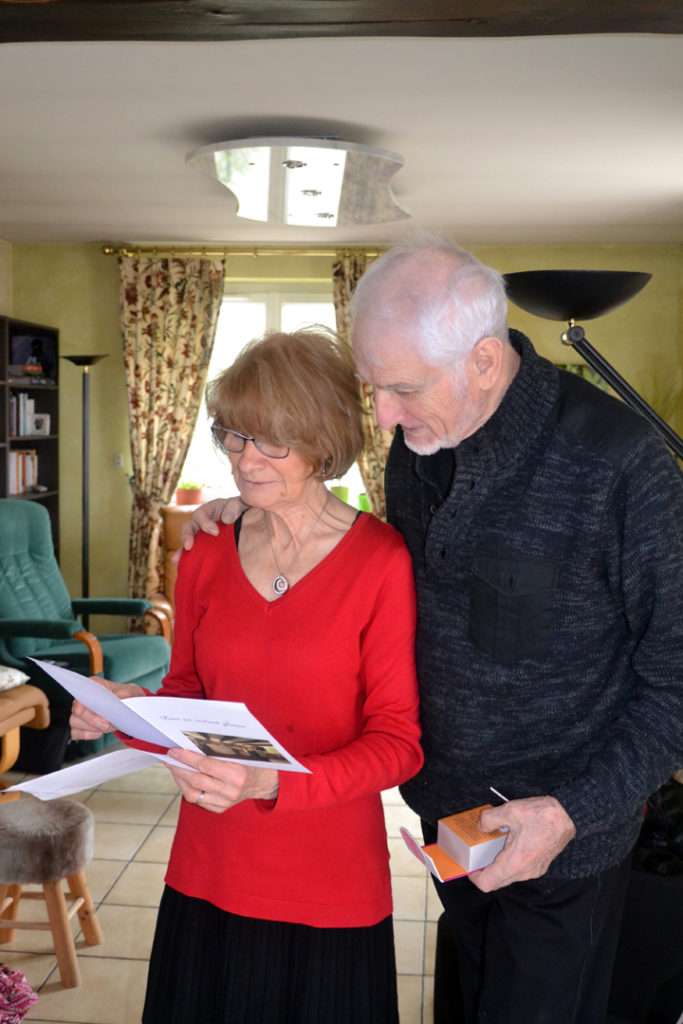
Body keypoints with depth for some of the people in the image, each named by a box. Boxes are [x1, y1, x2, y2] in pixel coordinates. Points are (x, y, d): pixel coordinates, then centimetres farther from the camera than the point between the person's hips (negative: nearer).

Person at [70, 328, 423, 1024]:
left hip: (329, 898, -4)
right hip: (206, 881, 4)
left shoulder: (381, 562, -13)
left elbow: (398, 741, -13)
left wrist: (270, 783, -26)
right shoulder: (204, 556, 2)